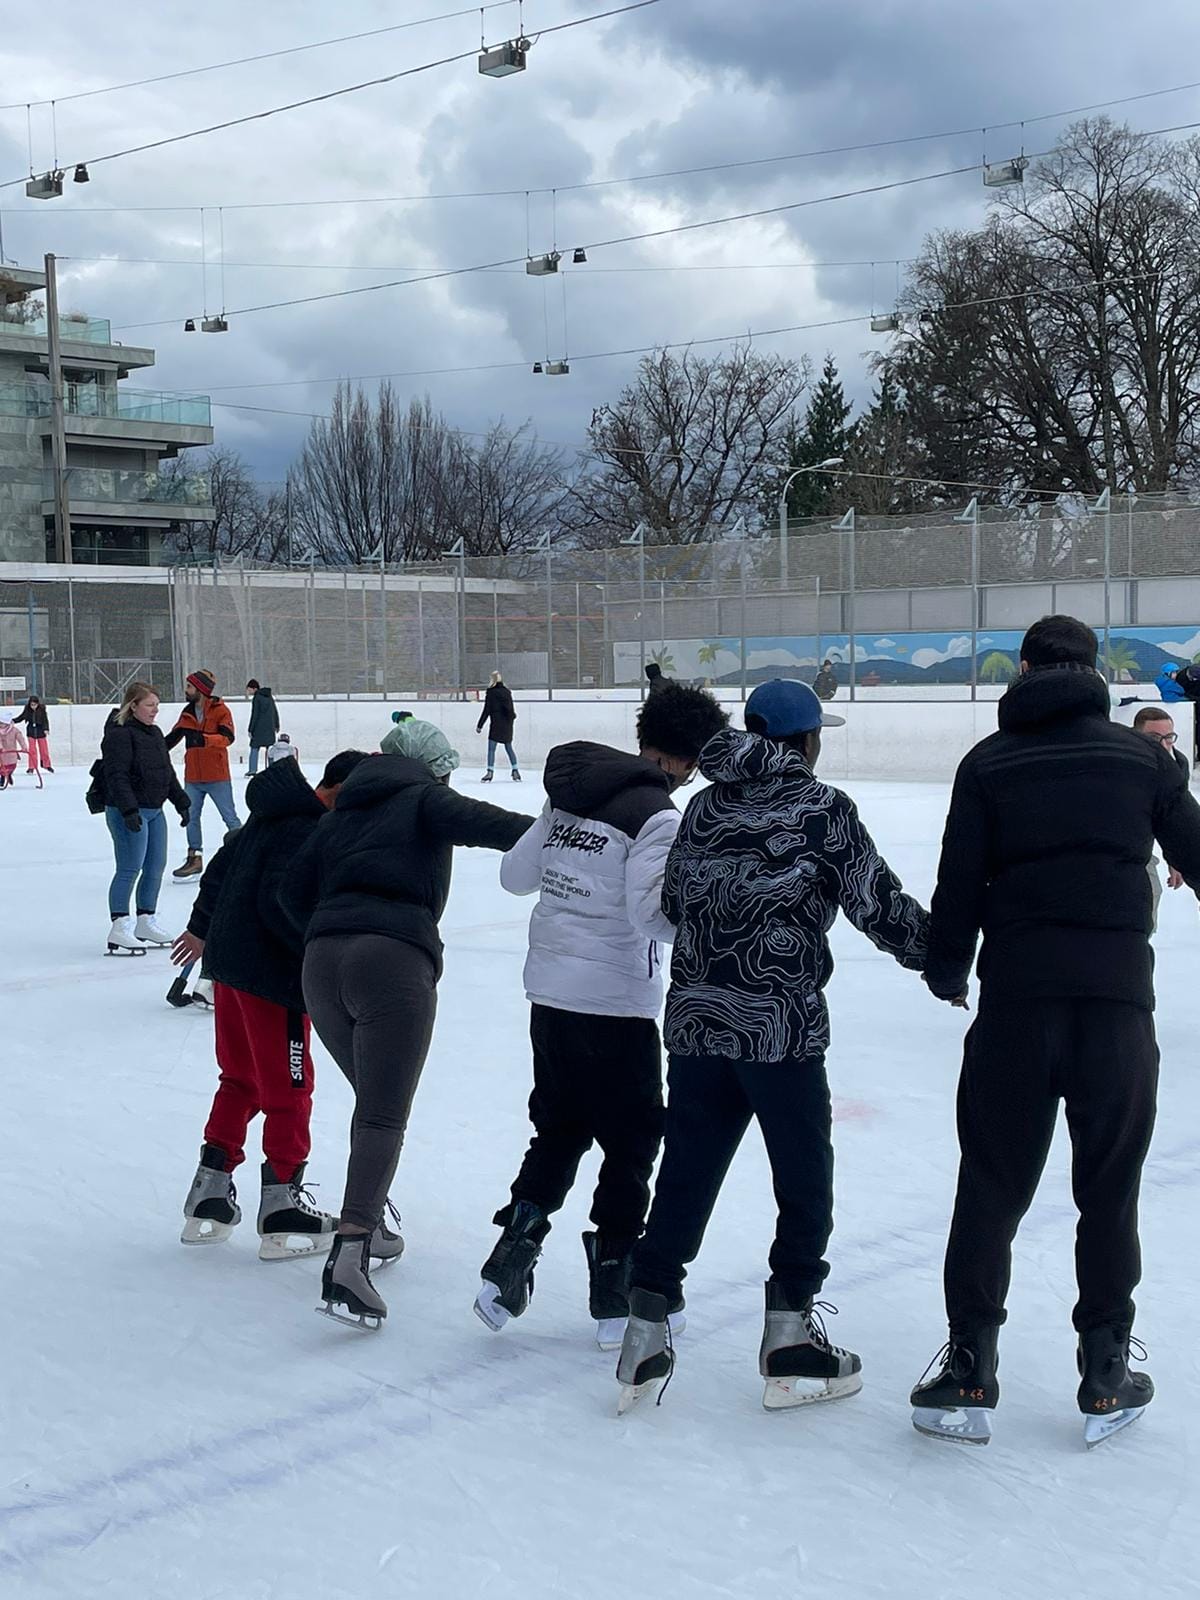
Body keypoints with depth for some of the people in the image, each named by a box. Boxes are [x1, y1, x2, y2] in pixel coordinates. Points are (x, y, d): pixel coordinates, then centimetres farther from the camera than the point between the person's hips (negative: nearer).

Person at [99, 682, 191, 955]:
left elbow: (167, 771, 23)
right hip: (128, 812, -9)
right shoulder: (119, 734, -15)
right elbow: (117, 776, -22)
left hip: (154, 810, 9)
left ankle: (146, 924, 23)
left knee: (156, 866, 12)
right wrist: (129, 810, -29)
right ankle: (119, 930, -6)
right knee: (129, 869, -9)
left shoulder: (155, 733, 14)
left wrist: (181, 802, 21)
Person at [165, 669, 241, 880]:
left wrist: (205, 739, -37)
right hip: (192, 777, 6)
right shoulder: (187, 713, 9)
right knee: (191, 818, 9)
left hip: (217, 776, -6)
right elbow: (173, 737, 17)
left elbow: (227, 737, -22)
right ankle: (194, 859, 18)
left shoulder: (220, 710, -9)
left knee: (230, 817, 1)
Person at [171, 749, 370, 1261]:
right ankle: (282, 1210, 10)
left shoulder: (276, 812, 11)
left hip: (229, 962, 10)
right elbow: (279, 904, -27)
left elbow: (222, 865, 21)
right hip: (272, 974, -10)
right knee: (288, 1089, 2)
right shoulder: (308, 831, -19)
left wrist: (202, 927, 33)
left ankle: (209, 1197, 24)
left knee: (240, 1079, 20)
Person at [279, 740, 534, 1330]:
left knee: (374, 1098, 25)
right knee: (384, 1116, -7)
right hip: (393, 960, -6)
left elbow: (294, 892, 19)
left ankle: (370, 1221, 29)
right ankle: (348, 1263, -21)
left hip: (322, 964, 6)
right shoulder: (425, 799, 10)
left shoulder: (343, 813, 27)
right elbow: (475, 821, -11)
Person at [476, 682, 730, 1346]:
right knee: (631, 1141, 8)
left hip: (549, 991, 7)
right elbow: (652, 912, -23)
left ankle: (511, 1258, 14)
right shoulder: (655, 814, -14)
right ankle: (614, 1288, 15)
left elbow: (515, 875, 16)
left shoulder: (568, 794, 7)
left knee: (560, 1127, 20)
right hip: (613, 1002, -7)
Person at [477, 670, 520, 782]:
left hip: (496, 724, -6)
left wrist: (479, 725, -5)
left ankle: (490, 772, -8)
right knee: (509, 748, 14)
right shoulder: (507, 692, 7)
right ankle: (516, 771, 14)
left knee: (491, 748, -2)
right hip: (508, 724, 6)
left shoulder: (491, 692, -9)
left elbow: (486, 710, -9)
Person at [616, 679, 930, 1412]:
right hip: (782, 1029, -5)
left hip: (695, 1022, 5)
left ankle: (646, 1331, 14)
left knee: (685, 1177, 12)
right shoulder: (823, 810, -8)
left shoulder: (705, 806, 8)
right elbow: (883, 907, -6)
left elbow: (675, 902, 15)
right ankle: (791, 1342, 17)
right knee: (805, 1184, 10)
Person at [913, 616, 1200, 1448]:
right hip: (1119, 994, 0)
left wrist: (947, 971, 17)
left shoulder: (988, 763, 3)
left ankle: (969, 1373, 9)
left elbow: (960, 882, 1)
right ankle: (1105, 1380, 18)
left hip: (1018, 997, 0)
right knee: (1109, 1192, 11)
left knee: (991, 1186, 8)